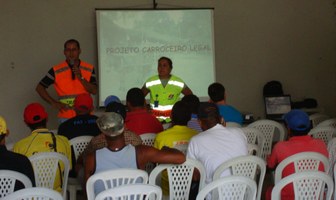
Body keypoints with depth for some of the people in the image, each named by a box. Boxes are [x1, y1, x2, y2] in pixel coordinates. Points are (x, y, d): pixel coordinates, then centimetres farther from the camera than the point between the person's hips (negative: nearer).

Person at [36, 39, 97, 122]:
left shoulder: (89, 69, 4)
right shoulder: (56, 70, -2)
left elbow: (94, 91, -1)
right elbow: (39, 88, 3)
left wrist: (81, 77, -14)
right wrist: (54, 103, -4)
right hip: (66, 117, -1)